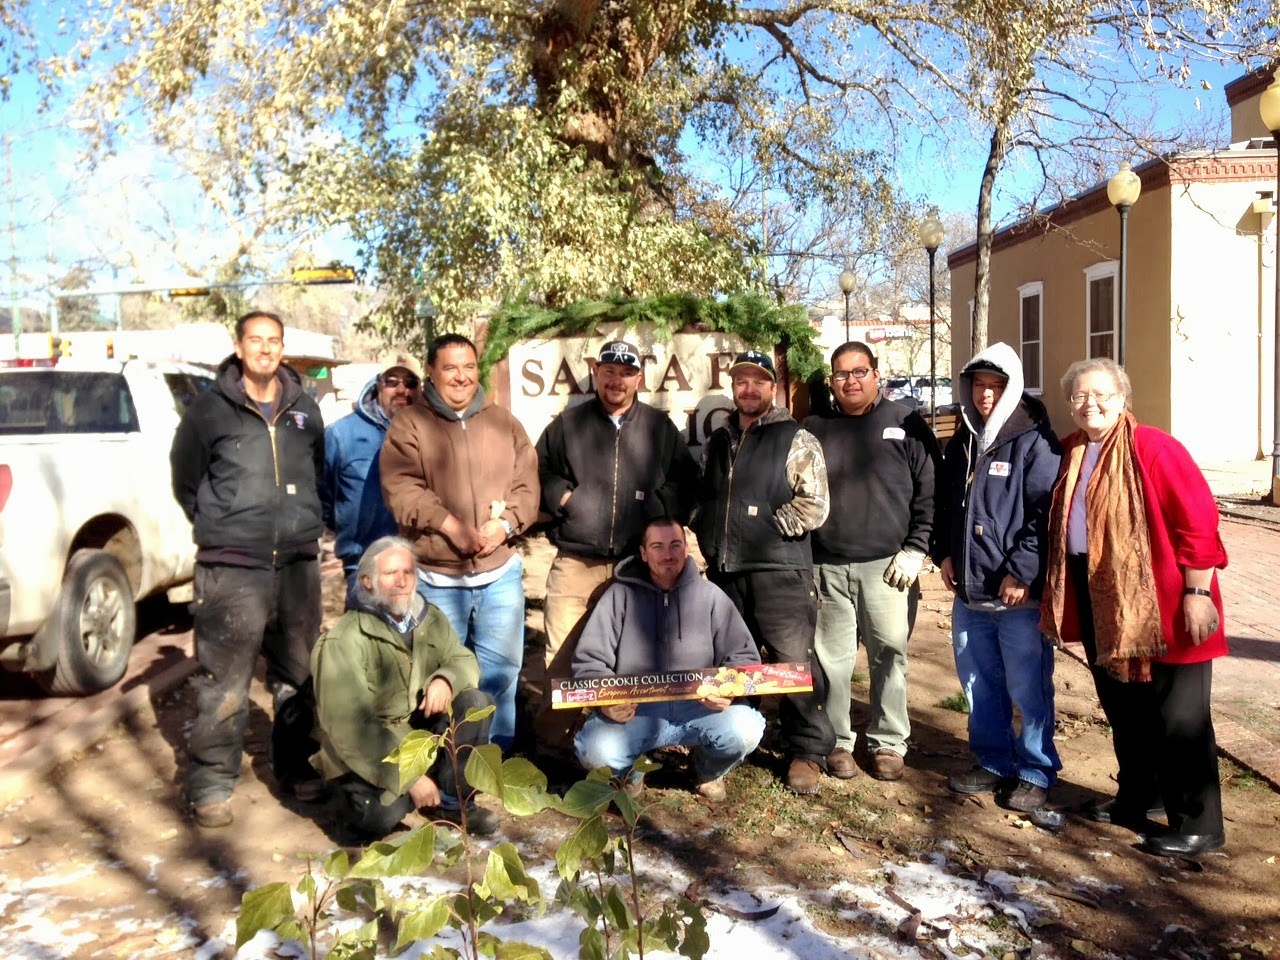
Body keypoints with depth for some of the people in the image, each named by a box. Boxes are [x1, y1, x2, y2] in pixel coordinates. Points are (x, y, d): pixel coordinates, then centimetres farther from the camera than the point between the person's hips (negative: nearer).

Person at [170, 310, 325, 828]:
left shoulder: (304, 409, 11)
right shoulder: (211, 409, 0)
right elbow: (185, 480, 7)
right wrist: (219, 527, 7)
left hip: (299, 562, 4)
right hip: (231, 567, -4)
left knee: (300, 674, 14)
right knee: (223, 682, -4)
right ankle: (210, 783, 8)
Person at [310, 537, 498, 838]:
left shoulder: (431, 619, -1)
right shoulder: (344, 641, -22)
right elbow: (349, 727, -27)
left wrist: (446, 679, -24)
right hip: (365, 755, -6)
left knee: (476, 703, -17)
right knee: (379, 815, -33)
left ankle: (453, 800, -3)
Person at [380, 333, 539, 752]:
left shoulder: (503, 423, 9)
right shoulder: (408, 424, -1)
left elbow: (527, 485, 4)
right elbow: (402, 489, -12)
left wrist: (505, 524, -13)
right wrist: (450, 525, -21)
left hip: (501, 571, 3)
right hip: (435, 576, -3)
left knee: (501, 669, 10)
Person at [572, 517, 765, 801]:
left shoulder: (712, 596, 7)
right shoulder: (620, 595, 4)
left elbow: (744, 657, 6)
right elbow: (589, 661, 2)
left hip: (698, 708, 2)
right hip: (633, 710, -1)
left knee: (745, 729, -28)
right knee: (595, 751, -31)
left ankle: (709, 772, 10)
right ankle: (629, 773, 9)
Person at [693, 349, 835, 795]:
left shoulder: (795, 440, -2)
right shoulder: (717, 443, 17)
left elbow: (814, 506, -10)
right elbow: (699, 498, 26)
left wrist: (766, 527, -11)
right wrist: (708, 534, 9)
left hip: (779, 573, -6)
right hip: (724, 571, 6)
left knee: (795, 661, -6)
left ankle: (807, 750, 9)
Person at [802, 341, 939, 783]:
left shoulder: (906, 424, 4)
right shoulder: (815, 429, 9)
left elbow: (930, 493, 2)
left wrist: (914, 549, -5)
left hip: (887, 566, -1)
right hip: (827, 567, 2)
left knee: (890, 656, 5)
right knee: (832, 659, 6)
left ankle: (888, 743, 19)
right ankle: (838, 741, 19)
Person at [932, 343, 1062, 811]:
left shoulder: (1034, 442, -9)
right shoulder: (961, 443, 13)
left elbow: (1047, 514, -14)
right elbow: (945, 504, 22)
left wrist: (1021, 572, -17)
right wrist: (945, 553, 9)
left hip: (1019, 592, -7)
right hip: (968, 589, 7)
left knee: (1028, 688, 3)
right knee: (979, 684, 15)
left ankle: (1035, 773, 18)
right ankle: (993, 763, 30)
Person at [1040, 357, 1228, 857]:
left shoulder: (1152, 447, -14)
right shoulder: (1072, 453, 9)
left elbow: (1198, 520, -17)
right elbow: (1060, 528, 17)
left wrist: (1197, 592, -19)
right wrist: (1059, 597, 16)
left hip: (1160, 606, -7)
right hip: (1099, 605, 8)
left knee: (1178, 716, 1)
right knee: (1122, 707, 19)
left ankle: (1198, 824, 13)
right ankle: (1136, 797, 36)